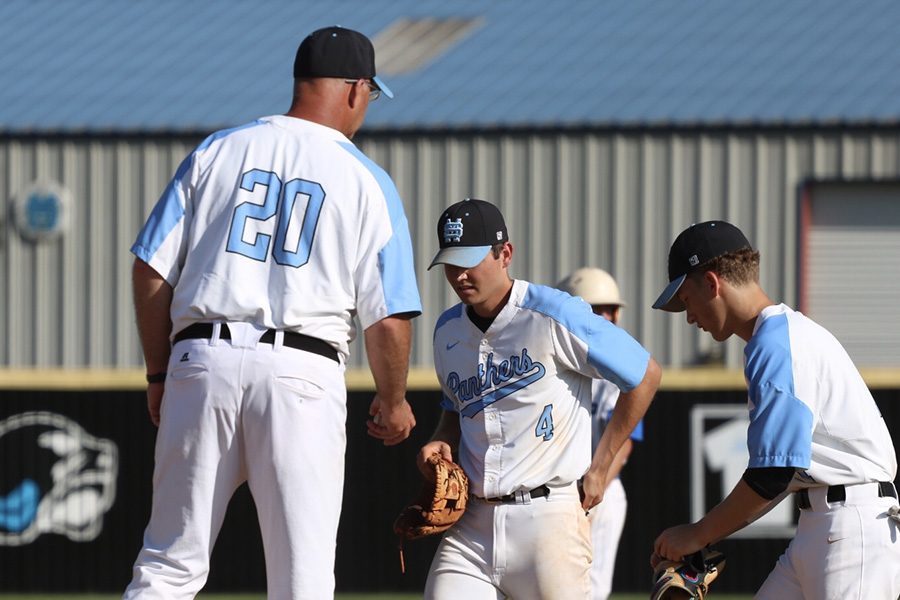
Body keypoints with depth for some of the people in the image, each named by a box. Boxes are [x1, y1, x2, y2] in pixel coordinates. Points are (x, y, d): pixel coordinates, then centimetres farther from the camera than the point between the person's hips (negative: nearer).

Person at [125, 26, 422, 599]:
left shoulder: (218, 151, 10)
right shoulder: (368, 183, 3)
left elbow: (152, 272, 8)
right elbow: (389, 318, -1)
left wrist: (160, 375, 17)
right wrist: (393, 402, 15)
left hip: (202, 359, 3)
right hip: (301, 375, -3)